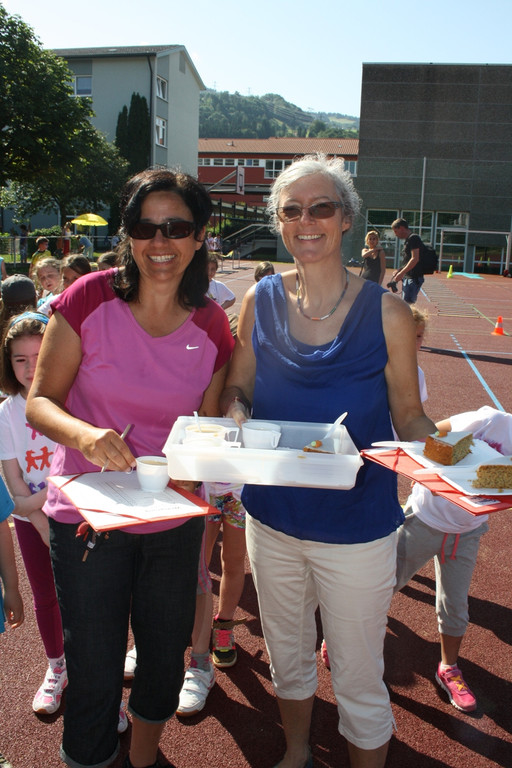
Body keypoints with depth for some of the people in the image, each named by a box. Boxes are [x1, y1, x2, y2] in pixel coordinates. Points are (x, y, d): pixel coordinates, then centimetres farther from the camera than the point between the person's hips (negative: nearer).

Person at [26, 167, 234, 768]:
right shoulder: (89, 299, -14)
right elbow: (39, 401, -11)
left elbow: (206, 427, 4)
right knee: (94, 670, 9)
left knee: (165, 653, 21)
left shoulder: (212, 325, -6)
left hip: (174, 518, 3)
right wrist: (85, 434, -31)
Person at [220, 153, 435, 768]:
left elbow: (408, 413, -4)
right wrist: (236, 411, -18)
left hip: (356, 527, -3)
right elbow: (237, 390, 5)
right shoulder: (261, 300, -4)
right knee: (287, 657, 26)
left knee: (358, 681, 13)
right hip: (271, 518, 4)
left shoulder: (385, 311, -12)